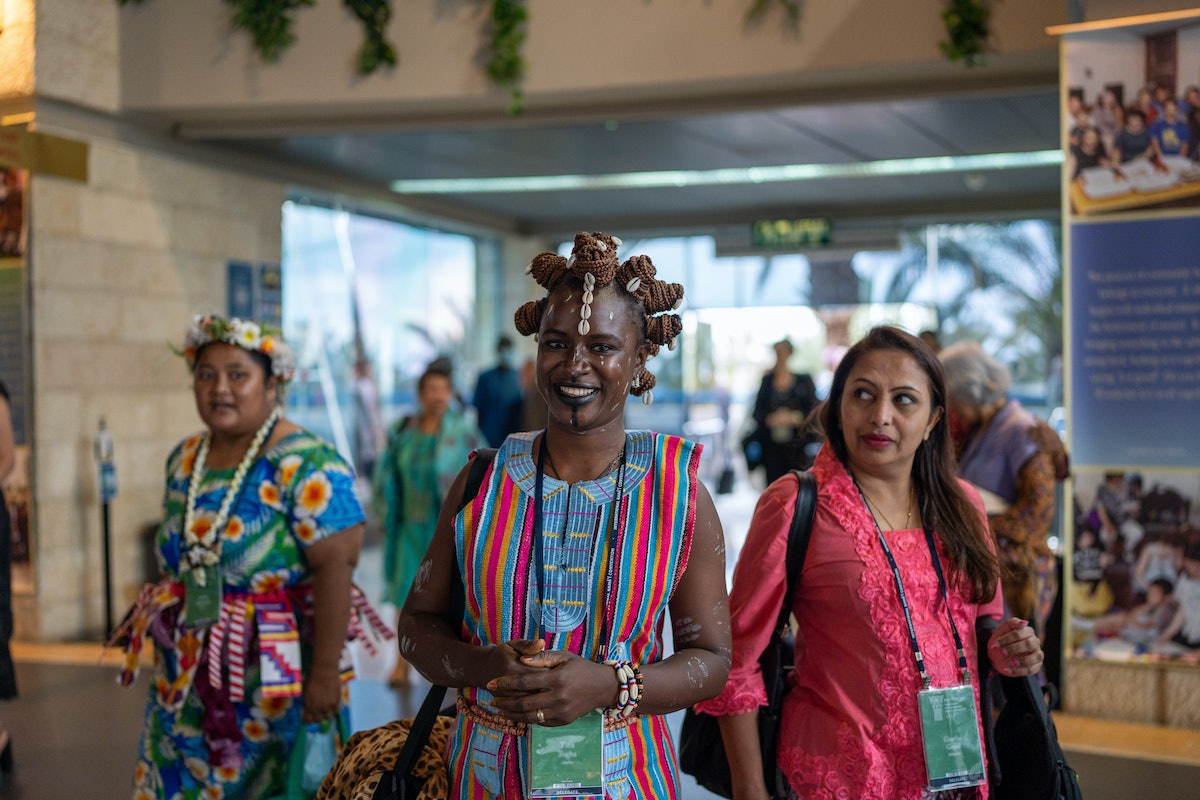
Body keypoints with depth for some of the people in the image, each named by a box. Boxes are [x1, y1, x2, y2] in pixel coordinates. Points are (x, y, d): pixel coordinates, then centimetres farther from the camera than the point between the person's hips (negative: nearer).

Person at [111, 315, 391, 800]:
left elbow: (334, 567, -21)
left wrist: (326, 672, -24)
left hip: (274, 675, -6)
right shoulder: (184, 460, 8)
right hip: (186, 677, 7)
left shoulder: (305, 465, -15)